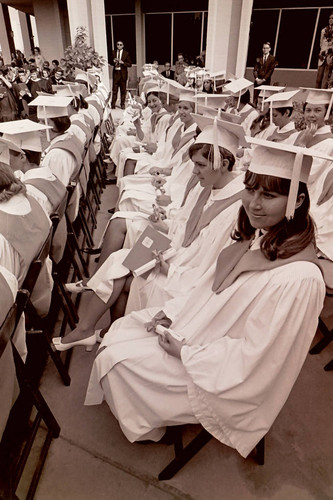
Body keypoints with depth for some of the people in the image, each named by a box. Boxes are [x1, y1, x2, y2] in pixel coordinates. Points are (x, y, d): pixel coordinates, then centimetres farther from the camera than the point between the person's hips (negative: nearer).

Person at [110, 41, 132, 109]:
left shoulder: (126, 53, 3)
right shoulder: (113, 52, 10)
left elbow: (130, 64, -1)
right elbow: (111, 62, 15)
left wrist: (122, 62, -14)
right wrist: (113, 61, -7)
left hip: (123, 73, -1)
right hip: (115, 72, 1)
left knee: (123, 89, 3)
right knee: (114, 89, -3)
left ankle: (122, 104, 11)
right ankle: (113, 104, 1)